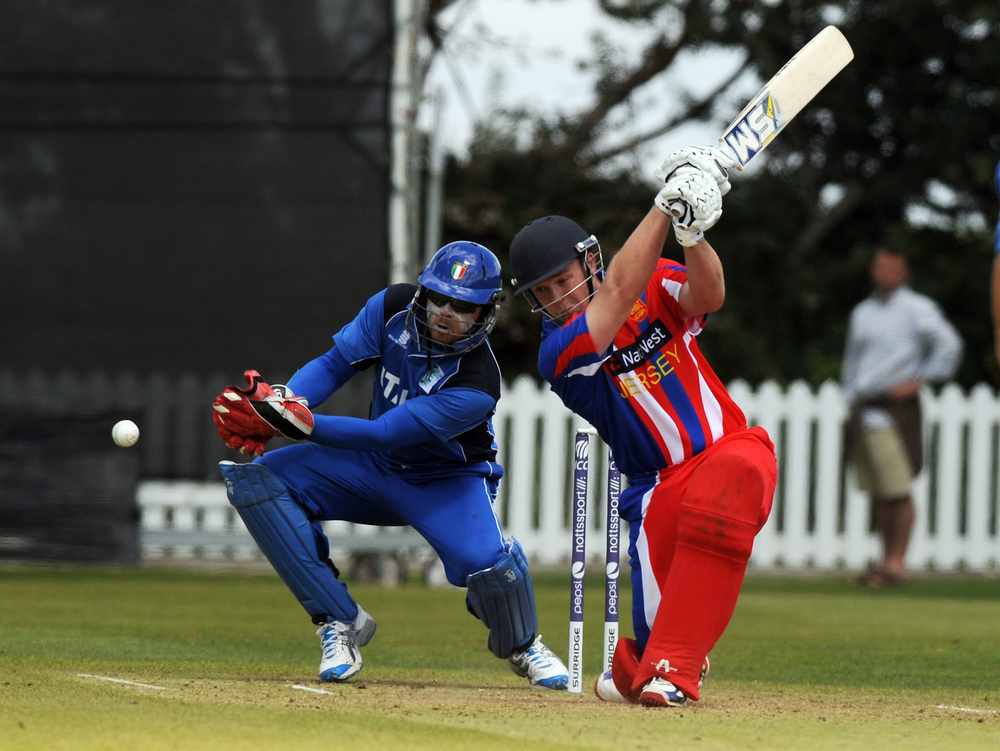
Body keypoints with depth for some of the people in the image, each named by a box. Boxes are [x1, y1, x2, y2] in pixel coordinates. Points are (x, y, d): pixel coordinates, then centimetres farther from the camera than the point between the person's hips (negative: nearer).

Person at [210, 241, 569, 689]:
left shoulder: (476, 386, -32)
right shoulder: (394, 307, -16)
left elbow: (383, 434, -34)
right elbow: (335, 362, -11)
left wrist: (299, 422, -43)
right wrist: (285, 398, -31)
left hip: (449, 481, -5)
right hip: (375, 468, 5)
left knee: (488, 564, -35)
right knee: (257, 480, -17)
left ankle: (521, 647, 4)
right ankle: (341, 621, -11)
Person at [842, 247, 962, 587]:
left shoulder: (916, 308, -2)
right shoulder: (862, 312, 19)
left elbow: (948, 344, -12)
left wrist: (919, 380, -12)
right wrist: (850, 402, 18)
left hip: (893, 409, -7)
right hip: (863, 412, 7)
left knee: (898, 489, -9)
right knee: (878, 492, 6)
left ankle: (896, 563, -8)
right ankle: (886, 560, 10)